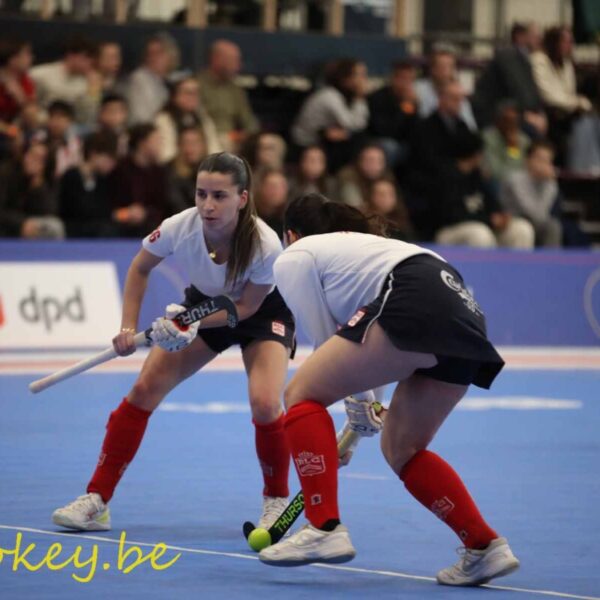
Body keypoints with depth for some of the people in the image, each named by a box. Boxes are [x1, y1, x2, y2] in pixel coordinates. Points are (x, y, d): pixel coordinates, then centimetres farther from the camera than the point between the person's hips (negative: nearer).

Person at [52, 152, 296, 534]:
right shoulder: (180, 228, -29)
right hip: (204, 303, 3)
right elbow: (140, 268, -7)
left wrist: (194, 325, -33)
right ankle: (96, 501, -4)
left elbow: (247, 308, -21)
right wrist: (129, 327, -14)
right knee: (144, 390, -9)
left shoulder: (265, 245, -36)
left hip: (262, 311, -3)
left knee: (265, 404, -25)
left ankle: (276, 501, 1)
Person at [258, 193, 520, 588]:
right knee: (400, 449, 20)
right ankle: (486, 547, 12)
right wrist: (356, 427, 36)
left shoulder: (293, 257, 15)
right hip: (465, 308, 8)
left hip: (416, 303, -8)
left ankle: (324, 530, -13)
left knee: (302, 394, -1)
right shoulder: (353, 245, 38)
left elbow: (326, 340, 12)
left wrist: (357, 406, 21)